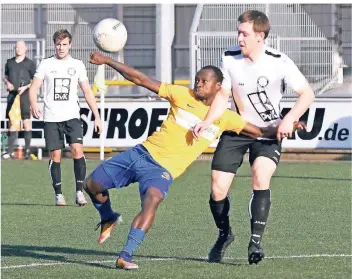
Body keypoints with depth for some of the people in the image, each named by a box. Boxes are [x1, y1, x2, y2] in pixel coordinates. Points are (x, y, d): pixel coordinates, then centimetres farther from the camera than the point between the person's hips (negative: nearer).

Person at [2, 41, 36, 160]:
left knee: (26, 121, -3)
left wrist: (25, 87, -14)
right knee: (13, 122, 4)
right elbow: (5, 77, 22)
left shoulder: (30, 63, 1)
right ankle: (10, 151, 4)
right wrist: (7, 83, 1)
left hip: (25, 94, -4)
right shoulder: (9, 62, 14)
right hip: (12, 95, 4)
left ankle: (27, 150, 3)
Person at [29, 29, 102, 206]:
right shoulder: (46, 64, 5)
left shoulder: (77, 65, 9)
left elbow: (87, 92, 12)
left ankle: (79, 192, -11)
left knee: (77, 149, -16)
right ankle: (58, 194, 8)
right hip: (51, 118, 0)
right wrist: (34, 105, -21)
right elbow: (34, 88, -1)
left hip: (72, 116, 0)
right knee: (55, 156, -2)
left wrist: (97, 117, 7)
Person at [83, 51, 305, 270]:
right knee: (92, 184, 0)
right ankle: (108, 219, 33)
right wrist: (108, 61, -2)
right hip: (142, 153, 2)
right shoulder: (183, 96, 1)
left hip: (163, 169, -2)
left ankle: (126, 256, -37)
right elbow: (140, 80, 1)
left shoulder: (224, 117, 2)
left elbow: (260, 132, 7)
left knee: (153, 199, -35)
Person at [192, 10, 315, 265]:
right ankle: (224, 234, 27)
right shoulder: (230, 58, -11)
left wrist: (289, 119, -31)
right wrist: (206, 122, -17)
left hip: (269, 132, -3)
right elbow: (223, 96, -2)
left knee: (261, 177, -29)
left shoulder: (279, 62, -20)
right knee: (218, 189, -3)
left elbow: (307, 94, -16)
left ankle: (256, 241, -19)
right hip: (236, 129, 3)